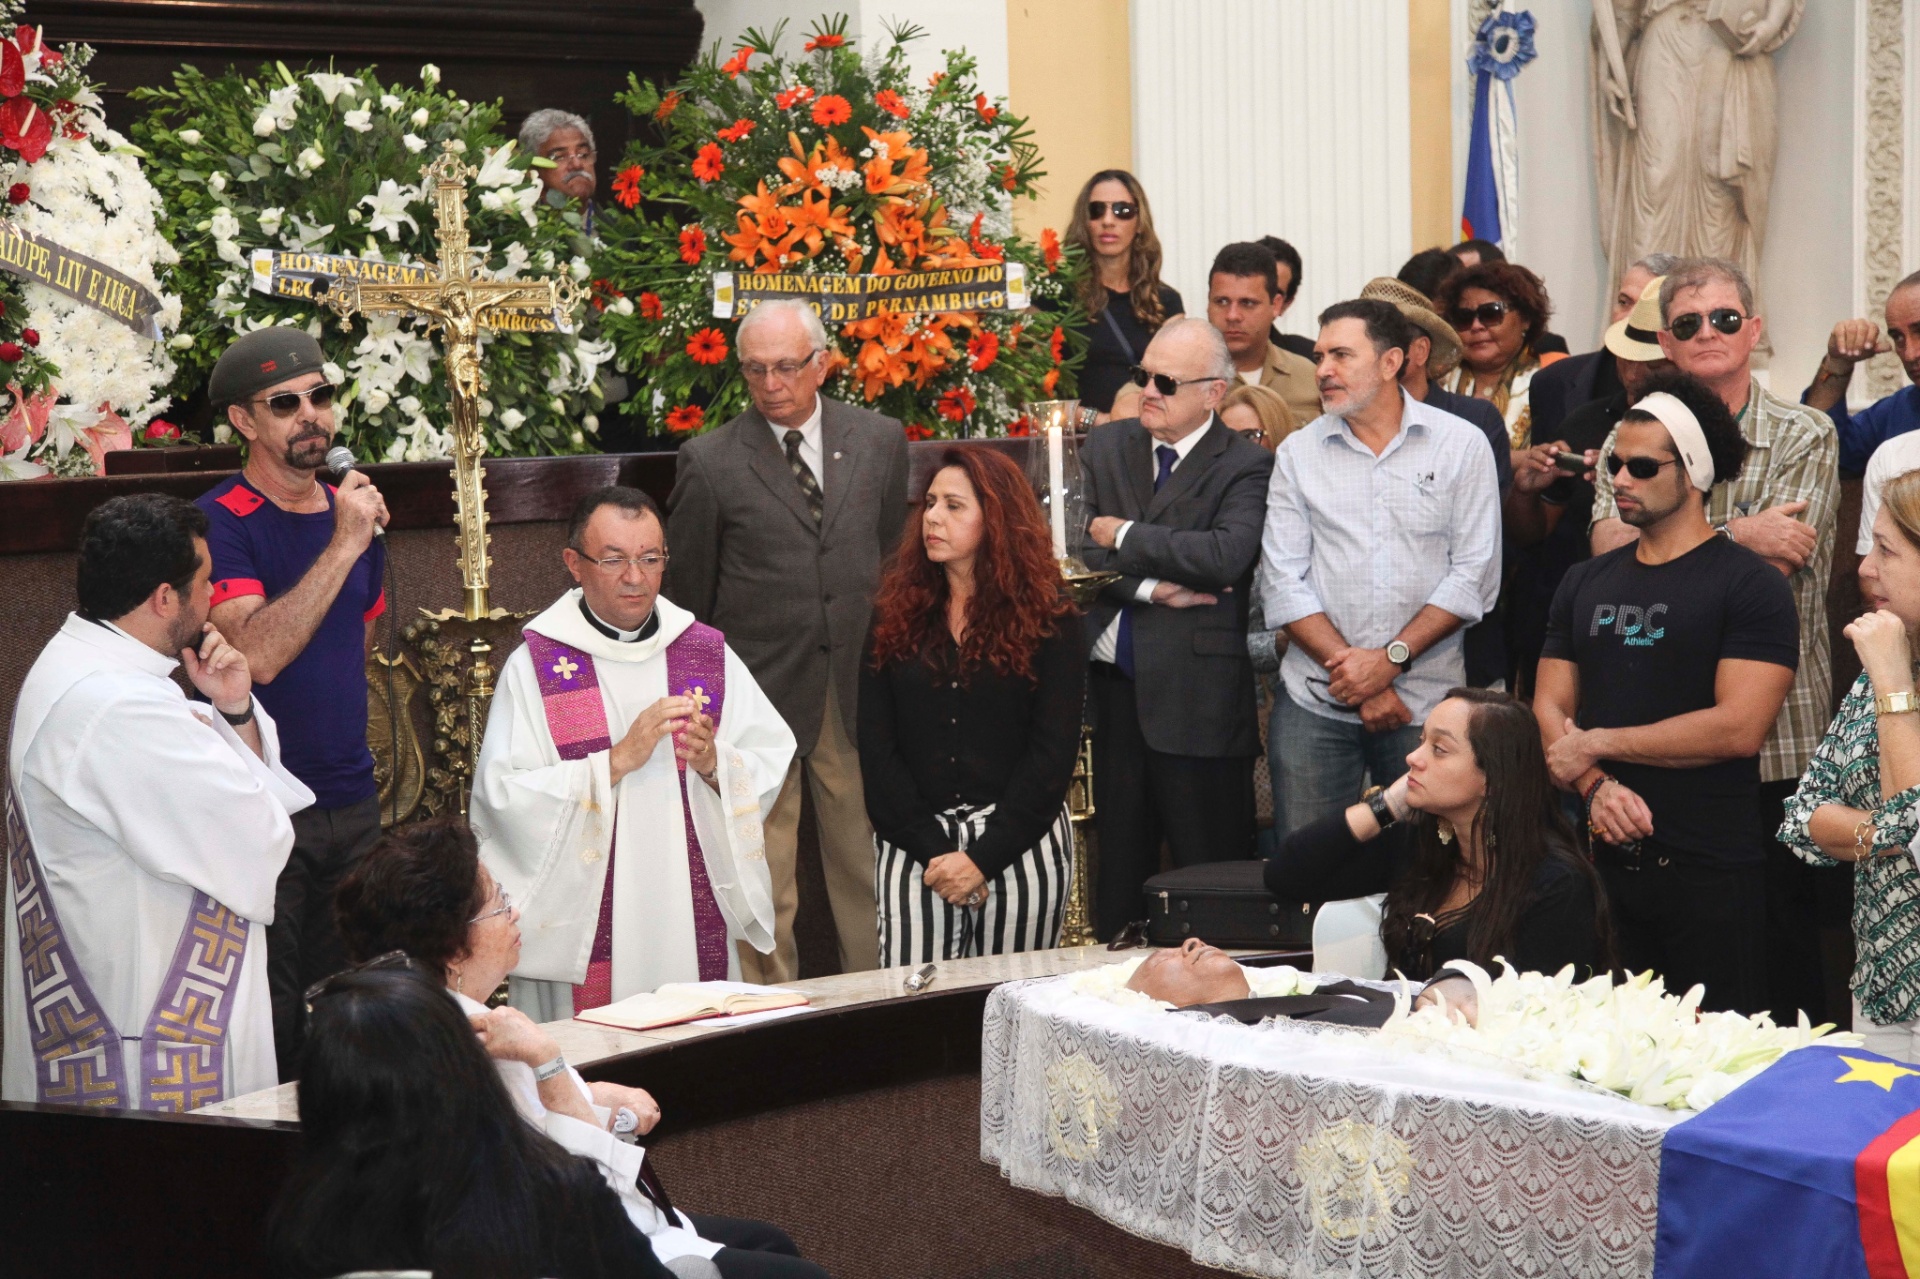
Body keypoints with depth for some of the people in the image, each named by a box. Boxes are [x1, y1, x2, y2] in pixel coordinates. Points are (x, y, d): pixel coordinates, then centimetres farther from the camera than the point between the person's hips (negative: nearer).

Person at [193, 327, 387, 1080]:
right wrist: (344, 544, -22)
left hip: (353, 802, 6)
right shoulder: (221, 523, -10)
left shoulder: (356, 511, 12)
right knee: (269, 1022, -3)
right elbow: (255, 653, -24)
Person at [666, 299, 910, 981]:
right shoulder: (709, 462, -1)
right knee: (762, 881, 1)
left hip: (859, 688, 3)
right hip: (759, 694, -2)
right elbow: (687, 598, 4)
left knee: (868, 869, 8)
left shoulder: (880, 440, 8)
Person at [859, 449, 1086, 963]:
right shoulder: (895, 618, 9)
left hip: (1021, 845, -1)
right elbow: (876, 748, 3)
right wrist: (932, 849, -9)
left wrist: (984, 857, -12)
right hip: (913, 848, 1)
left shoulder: (1049, 623, 2)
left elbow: (1053, 752, -4)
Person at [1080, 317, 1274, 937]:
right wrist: (1150, 587, -13)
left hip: (1197, 694, -4)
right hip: (1111, 683, 5)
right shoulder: (1105, 448, 11)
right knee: (1118, 857, 13)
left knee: (1211, 865, 1)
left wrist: (1123, 536, -11)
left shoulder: (1245, 466, -4)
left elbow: (1225, 556, -20)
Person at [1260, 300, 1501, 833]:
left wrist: (1391, 659, -12)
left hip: (1426, 705, -1)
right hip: (1315, 705, 1)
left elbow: (1474, 574, -3)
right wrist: (1353, 671, -9)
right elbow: (1283, 580, 1)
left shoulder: (1462, 445, 2)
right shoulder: (1298, 453, 7)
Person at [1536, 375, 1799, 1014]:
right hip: (1603, 861, 5)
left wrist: (1596, 744, -9)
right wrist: (1596, 788, -12)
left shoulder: (1751, 586, -5)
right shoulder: (1583, 584, 14)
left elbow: (1739, 727, -15)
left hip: (1710, 872, -5)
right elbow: (1549, 710, 9)